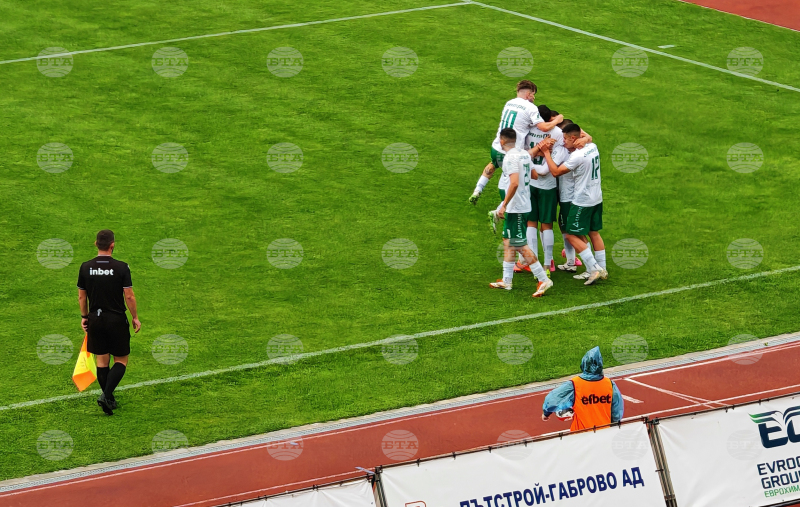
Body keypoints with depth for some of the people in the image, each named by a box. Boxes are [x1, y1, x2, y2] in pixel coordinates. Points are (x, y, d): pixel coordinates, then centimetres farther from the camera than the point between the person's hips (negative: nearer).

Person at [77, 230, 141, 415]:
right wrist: (135, 317, 2)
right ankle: (107, 395, -11)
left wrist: (84, 317, 19)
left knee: (102, 361, 14)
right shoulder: (121, 267, -13)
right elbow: (129, 296, -11)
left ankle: (109, 399, 19)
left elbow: (81, 296, 5)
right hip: (117, 320, -3)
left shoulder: (86, 267, -3)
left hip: (95, 319, 3)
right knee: (121, 360, 7)